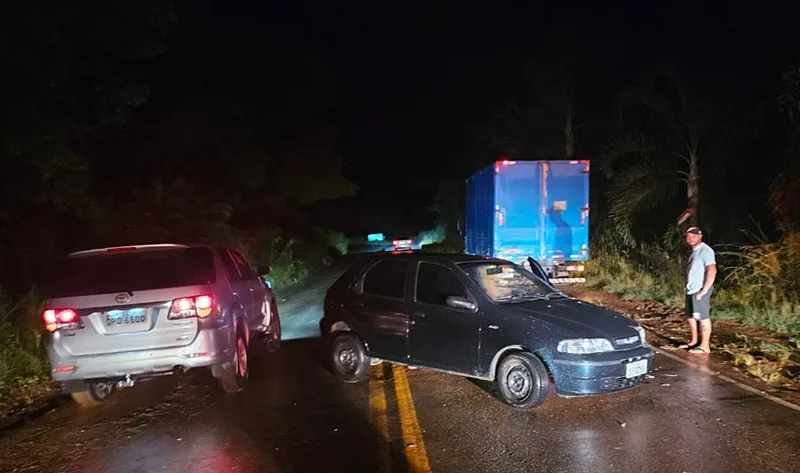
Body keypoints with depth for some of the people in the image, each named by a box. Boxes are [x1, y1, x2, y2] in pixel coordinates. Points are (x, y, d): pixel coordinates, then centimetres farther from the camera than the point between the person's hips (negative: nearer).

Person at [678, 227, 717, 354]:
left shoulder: (704, 250, -13)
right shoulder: (694, 251, 16)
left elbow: (712, 271, -21)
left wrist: (704, 290, -21)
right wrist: (688, 287, 13)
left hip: (700, 290, -10)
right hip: (691, 290, 10)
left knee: (703, 317, -5)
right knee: (691, 316, 15)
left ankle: (704, 346, -1)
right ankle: (694, 341, 26)